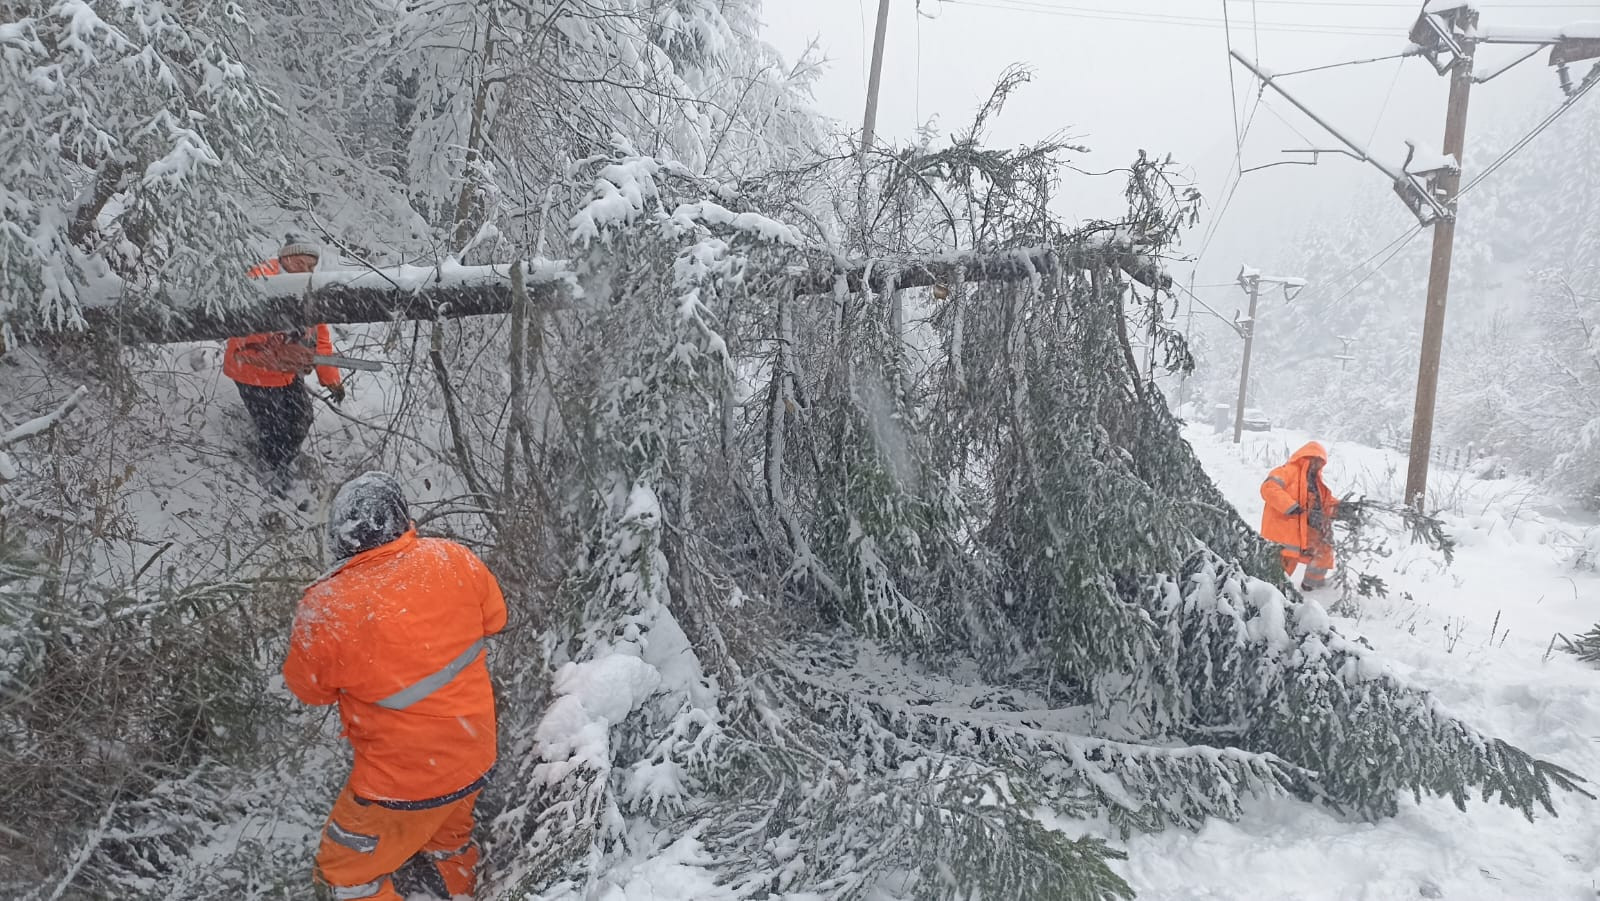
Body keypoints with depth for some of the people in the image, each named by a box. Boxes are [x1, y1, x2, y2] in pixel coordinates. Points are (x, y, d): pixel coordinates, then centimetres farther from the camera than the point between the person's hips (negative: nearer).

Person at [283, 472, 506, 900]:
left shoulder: (325, 611, -27)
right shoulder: (453, 559, -17)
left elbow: (309, 687, -6)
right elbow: (494, 618, 3)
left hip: (406, 781, -5)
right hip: (474, 754, 5)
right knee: (448, 839, 35)